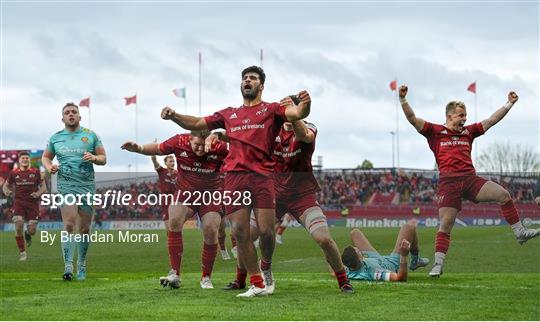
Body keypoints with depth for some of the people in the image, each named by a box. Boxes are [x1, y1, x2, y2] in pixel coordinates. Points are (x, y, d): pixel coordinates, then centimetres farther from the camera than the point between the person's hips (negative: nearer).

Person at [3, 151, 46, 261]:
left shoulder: (35, 172, 3)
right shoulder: (14, 173, 5)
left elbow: (43, 186, 7)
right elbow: (6, 185, 15)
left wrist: (38, 193, -14)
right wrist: (6, 191, -8)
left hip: (33, 203, 0)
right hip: (19, 202, 0)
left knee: (32, 230, -5)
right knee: (18, 226, -16)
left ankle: (28, 234, 35)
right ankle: (22, 252, -2)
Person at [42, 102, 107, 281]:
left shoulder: (91, 135, 8)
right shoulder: (55, 138, 11)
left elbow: (103, 158, 11)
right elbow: (45, 157, 23)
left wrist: (93, 158, -12)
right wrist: (49, 166, 0)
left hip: (87, 185, 1)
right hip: (66, 184, -1)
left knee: (84, 228, 4)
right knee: (69, 224, -17)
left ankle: (81, 266, 18)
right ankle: (68, 266, -19)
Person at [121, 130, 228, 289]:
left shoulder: (219, 148, -21)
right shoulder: (179, 142, -16)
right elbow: (158, 149, 0)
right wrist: (138, 148, -13)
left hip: (211, 193, -1)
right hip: (185, 191, 1)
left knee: (211, 231, -17)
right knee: (174, 220, -25)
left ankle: (206, 278, 4)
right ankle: (175, 274, -22)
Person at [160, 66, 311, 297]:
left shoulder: (271, 110, 12)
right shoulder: (229, 114, 24)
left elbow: (298, 114, -5)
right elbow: (197, 124, 28)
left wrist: (305, 105, -29)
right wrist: (174, 116, 11)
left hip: (261, 176, -4)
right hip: (234, 176, 4)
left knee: (266, 230, -10)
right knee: (239, 232, -4)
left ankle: (266, 267, 21)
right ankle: (257, 284, 4)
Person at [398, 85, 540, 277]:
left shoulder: (468, 132, 18)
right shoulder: (435, 132, 7)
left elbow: (492, 120, 22)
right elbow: (413, 119, -1)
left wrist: (509, 104, 19)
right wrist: (403, 100, -14)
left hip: (470, 179, 4)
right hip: (449, 182, -4)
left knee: (503, 194, -11)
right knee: (445, 224, -9)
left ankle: (520, 232, 1)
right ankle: (438, 264, -4)